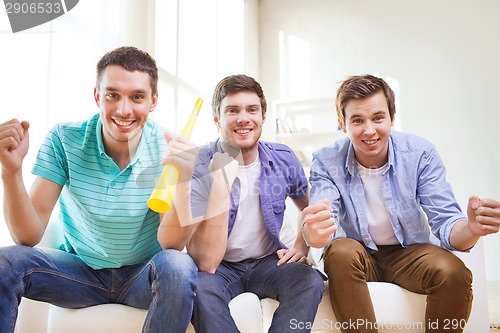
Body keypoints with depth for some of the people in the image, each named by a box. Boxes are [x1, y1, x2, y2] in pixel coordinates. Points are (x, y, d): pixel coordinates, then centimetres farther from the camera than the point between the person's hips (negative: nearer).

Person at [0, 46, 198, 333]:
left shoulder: (169, 149, -15)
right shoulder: (65, 139, -13)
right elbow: (29, 237, -15)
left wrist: (181, 184, -39)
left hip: (143, 275, 0)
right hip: (80, 271, 1)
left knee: (179, 266, -32)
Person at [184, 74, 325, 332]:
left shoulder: (283, 160, -6)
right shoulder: (198, 169, -18)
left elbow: (309, 208, 17)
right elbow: (206, 263, -27)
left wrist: (301, 247, -1)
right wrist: (222, 183, -32)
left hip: (268, 262, 3)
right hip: (220, 267, -2)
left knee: (310, 281, -27)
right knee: (200, 287, -34)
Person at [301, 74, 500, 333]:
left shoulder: (421, 153, -13)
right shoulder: (326, 162, -15)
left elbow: (445, 223, -16)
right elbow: (322, 229, -25)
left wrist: (470, 228, -42)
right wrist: (315, 233, -52)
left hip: (409, 252, 1)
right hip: (359, 255, 0)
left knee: (454, 272, -29)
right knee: (340, 252, -33)